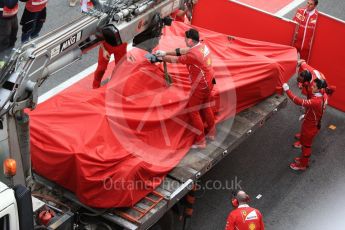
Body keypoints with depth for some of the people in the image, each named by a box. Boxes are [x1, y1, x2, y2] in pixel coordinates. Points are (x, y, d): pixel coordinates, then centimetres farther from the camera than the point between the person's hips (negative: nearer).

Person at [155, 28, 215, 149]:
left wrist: (162, 57, 2)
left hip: (201, 85, -9)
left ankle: (200, 141, 9)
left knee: (193, 111, 3)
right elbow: (181, 51, 5)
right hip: (209, 81, 9)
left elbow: (175, 59, -15)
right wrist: (165, 52, 1)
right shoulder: (202, 46, -2)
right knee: (205, 107, 25)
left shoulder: (193, 54, -28)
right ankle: (211, 132, 41)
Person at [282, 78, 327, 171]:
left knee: (306, 145, 15)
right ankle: (304, 159, 49)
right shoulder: (324, 96, -12)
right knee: (306, 144, 28)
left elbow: (299, 102, -43)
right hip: (313, 124, 8)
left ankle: (302, 165, 35)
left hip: (309, 127, -8)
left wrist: (287, 90, -41)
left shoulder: (316, 101, -39)